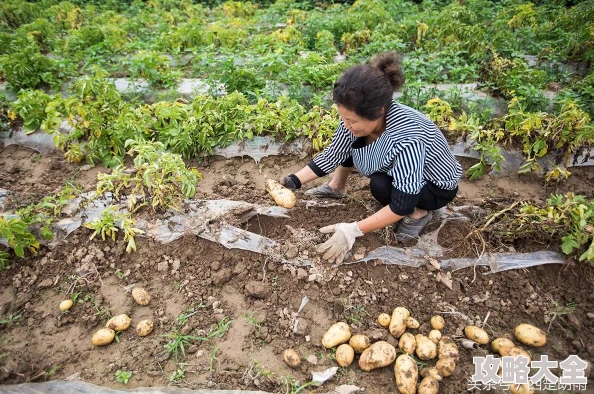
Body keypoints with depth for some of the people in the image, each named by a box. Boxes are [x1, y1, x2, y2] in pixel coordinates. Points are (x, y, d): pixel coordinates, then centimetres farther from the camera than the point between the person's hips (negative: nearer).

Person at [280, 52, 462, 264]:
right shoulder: (359, 118, -22)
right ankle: (337, 187, 14)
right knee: (347, 141, -9)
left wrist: (354, 230, -37)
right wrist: (294, 181, -18)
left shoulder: (406, 140, -41)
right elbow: (332, 154, -10)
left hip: (437, 187, -6)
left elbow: (402, 206, -36)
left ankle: (419, 212, -5)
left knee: (380, 185, -33)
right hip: (395, 169, 6)